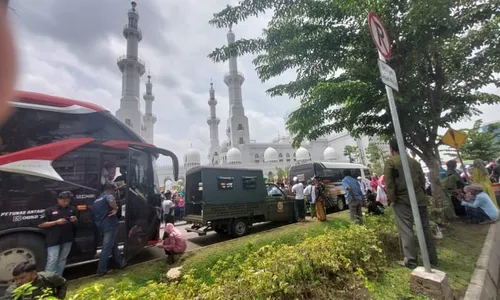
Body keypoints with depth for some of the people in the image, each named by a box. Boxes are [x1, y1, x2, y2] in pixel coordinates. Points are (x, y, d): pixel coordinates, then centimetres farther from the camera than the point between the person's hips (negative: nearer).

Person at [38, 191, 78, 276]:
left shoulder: (72, 209, 10)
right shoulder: (50, 210, -3)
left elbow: (76, 222, 19)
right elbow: (41, 224, -5)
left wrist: (75, 220, -5)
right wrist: (56, 222, -19)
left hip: (68, 239, 4)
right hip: (54, 240, -4)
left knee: (62, 259, 12)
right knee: (52, 260, -6)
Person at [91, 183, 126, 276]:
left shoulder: (96, 200, 18)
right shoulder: (108, 196, -10)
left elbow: (94, 214, 25)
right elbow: (112, 201, -35)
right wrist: (115, 209, -18)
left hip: (101, 227, 9)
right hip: (110, 226, -9)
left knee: (114, 245, 18)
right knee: (107, 248, 0)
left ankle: (121, 263, 28)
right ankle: (101, 270, 8)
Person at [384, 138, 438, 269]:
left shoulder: (390, 162, -8)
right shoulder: (414, 161, 12)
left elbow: (389, 184, -12)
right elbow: (423, 180, 15)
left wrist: (391, 200, -5)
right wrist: (421, 195, 21)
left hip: (402, 200, -6)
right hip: (419, 199, 6)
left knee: (406, 231, 0)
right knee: (425, 229, 15)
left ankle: (410, 261, 5)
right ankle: (433, 258, 26)